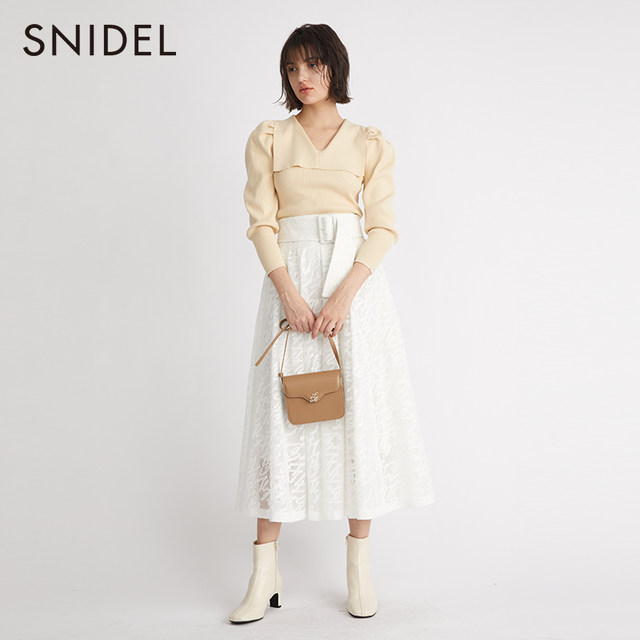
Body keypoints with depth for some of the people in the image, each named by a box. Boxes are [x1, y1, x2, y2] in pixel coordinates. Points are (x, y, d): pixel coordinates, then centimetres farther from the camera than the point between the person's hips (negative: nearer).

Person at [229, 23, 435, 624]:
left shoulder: (371, 143, 10)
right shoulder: (268, 138, 10)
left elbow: (383, 227, 2)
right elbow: (261, 222, 2)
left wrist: (344, 293, -13)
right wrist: (289, 293, -13)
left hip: (356, 280, 0)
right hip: (289, 280, 0)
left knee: (360, 412, -1)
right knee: (282, 416, -2)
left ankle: (359, 565, 11)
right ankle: (265, 574, 5)